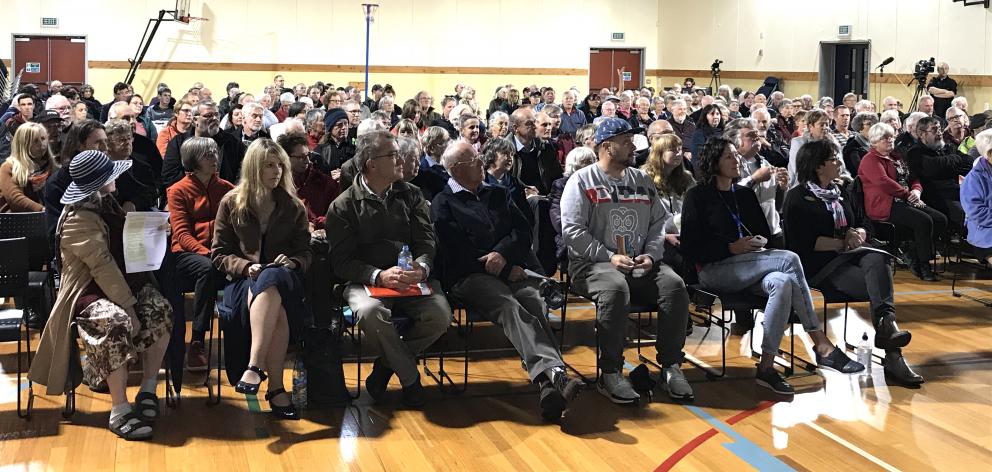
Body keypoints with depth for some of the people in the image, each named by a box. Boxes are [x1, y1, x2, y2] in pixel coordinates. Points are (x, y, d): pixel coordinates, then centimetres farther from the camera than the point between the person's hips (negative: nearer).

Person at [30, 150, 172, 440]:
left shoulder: (106, 203, 13)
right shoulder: (78, 219, -15)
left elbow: (126, 244, 25)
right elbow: (102, 266, -23)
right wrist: (128, 306, -28)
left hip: (125, 281, 8)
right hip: (88, 292, -8)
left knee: (161, 311, -21)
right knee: (117, 323, -37)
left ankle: (148, 390, -12)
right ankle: (119, 411, -30)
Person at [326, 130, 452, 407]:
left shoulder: (411, 196, 15)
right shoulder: (343, 206, 3)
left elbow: (427, 241, 6)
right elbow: (341, 262, -4)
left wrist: (421, 267, -18)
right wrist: (379, 276, -22)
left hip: (412, 279, 3)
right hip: (366, 281, -3)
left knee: (441, 315, -26)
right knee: (370, 312, -37)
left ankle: (386, 364, -1)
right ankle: (410, 376, -11)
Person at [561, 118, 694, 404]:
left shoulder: (642, 181, 19)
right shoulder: (581, 181, 2)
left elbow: (658, 223, 16)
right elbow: (572, 230, -7)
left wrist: (651, 255, -5)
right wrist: (609, 257, -16)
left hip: (640, 263, 5)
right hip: (592, 263, -5)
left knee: (674, 284, -24)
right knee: (615, 288, -38)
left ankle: (671, 366, -15)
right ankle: (610, 374, -28)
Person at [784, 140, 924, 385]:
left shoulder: (837, 192, 23)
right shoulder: (798, 198, -1)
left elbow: (861, 227, 22)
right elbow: (804, 243, -14)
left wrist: (857, 234, -3)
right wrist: (843, 243, -7)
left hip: (847, 255, 6)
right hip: (818, 265, -6)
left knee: (877, 258, -32)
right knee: (880, 286, -28)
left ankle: (887, 327, -48)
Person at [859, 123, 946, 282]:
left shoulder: (896, 157, 25)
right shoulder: (870, 160, -3)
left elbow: (913, 179, 24)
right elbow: (883, 182, -18)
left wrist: (916, 191, 0)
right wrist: (907, 194, -15)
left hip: (905, 202, 9)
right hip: (885, 206, -9)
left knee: (941, 220, -8)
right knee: (924, 221, -29)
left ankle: (913, 255, -2)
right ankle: (924, 267, -20)